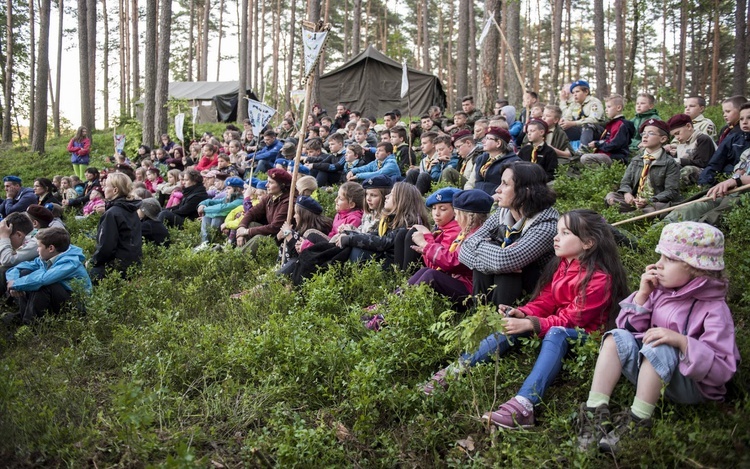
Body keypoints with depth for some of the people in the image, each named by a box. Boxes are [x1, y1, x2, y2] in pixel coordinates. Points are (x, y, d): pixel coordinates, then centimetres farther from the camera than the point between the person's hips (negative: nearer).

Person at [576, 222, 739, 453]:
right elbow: (629, 327, 6)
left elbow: (723, 369, -21)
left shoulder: (714, 310, -14)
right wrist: (642, 294, -7)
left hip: (692, 387, -6)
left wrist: (681, 341, -33)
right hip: (650, 373, 6)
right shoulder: (660, 291, 2)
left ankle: (637, 421, -27)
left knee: (660, 349, -34)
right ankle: (595, 410, -27)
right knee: (618, 338, -18)